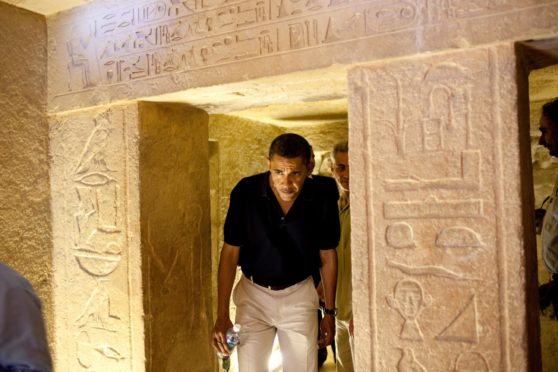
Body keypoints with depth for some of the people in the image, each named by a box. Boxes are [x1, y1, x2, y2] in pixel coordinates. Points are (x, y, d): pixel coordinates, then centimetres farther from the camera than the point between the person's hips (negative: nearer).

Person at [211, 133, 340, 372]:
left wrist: (330, 312, 5)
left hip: (299, 296, 1)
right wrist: (222, 316, -11)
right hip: (253, 294, 0)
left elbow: (328, 256, -1)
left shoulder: (323, 197, -14)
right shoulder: (245, 192, -17)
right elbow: (230, 253, -9)